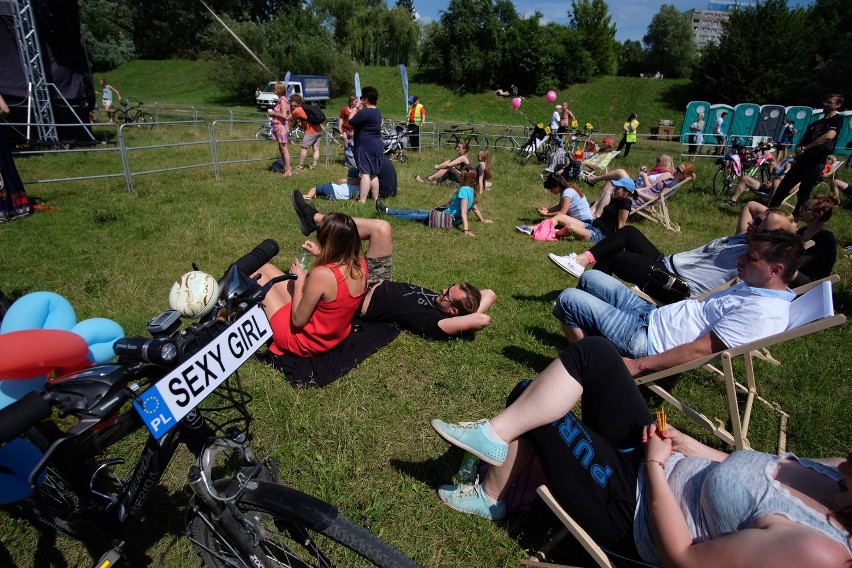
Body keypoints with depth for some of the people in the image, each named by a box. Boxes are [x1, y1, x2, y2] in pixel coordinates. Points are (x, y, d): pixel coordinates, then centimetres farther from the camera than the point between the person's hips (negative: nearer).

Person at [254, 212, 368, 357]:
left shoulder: (321, 274, -34)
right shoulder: (361, 265, -12)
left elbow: (298, 321, -22)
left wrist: (299, 281, -12)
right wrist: (322, 255, 4)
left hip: (305, 342, -7)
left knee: (259, 276, 10)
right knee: (266, 269, 16)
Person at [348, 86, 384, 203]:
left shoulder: (365, 112, -17)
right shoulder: (377, 112, 15)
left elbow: (351, 121, -13)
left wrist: (356, 108, -2)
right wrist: (359, 109, 18)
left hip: (366, 147, -9)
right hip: (377, 147, 9)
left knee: (365, 173, -11)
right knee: (373, 174, 14)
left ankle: (362, 200, -14)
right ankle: (375, 198, 18)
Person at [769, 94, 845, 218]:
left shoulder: (838, 120, 1)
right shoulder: (816, 123, 22)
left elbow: (829, 136, -16)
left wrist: (805, 148, -12)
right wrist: (798, 150, -5)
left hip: (816, 162, -7)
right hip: (802, 160, 7)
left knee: (804, 194, -5)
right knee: (782, 187, 4)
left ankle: (795, 218, 3)